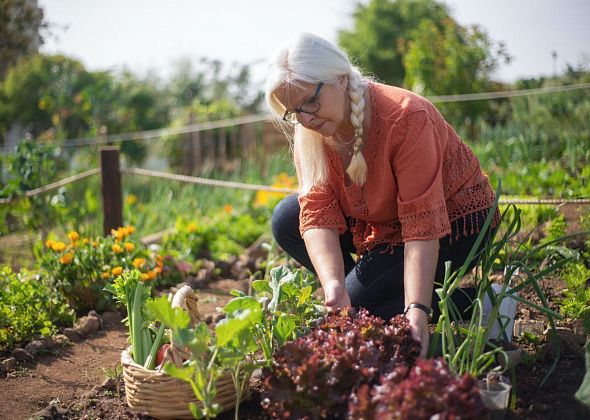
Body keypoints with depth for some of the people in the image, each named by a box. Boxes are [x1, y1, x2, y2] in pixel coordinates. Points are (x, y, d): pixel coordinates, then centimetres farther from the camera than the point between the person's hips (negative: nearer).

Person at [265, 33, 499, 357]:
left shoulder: (406, 117, -31)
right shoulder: (309, 134, -12)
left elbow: (423, 225, -35)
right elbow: (318, 215, -21)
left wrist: (417, 309, -42)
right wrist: (333, 286, -37)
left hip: (452, 224, -7)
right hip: (384, 223, 7)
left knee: (358, 299, -22)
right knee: (286, 220, -7)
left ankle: (474, 302, -9)